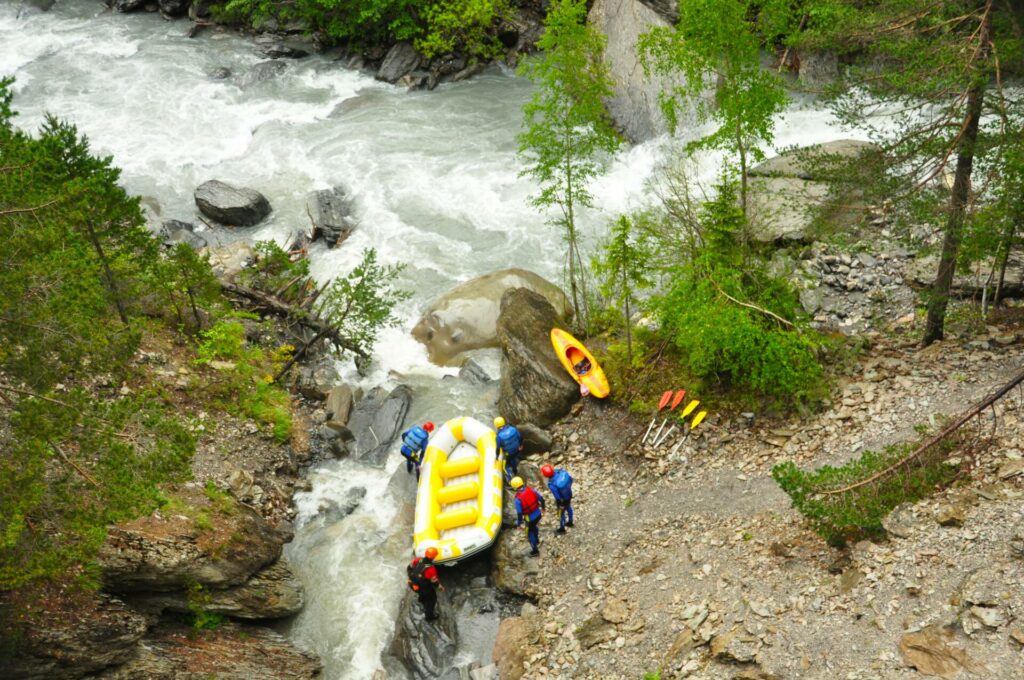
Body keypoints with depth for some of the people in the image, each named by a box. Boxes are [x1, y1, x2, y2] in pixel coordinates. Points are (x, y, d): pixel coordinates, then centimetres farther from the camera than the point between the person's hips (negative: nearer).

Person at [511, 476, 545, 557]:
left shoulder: (518, 499, -28)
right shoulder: (531, 490, -13)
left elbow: (519, 513, -23)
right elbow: (541, 498, -2)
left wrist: (518, 524, -7)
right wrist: (543, 507, 18)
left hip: (531, 518, -5)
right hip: (538, 514, 5)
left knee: (530, 533, 20)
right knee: (533, 527, 36)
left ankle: (535, 550, 34)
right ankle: (537, 541, 56)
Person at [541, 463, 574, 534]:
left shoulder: (551, 484, -38)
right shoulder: (561, 471, -26)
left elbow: (557, 496, -26)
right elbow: (570, 479, -9)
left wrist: (561, 505, -8)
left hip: (562, 499, -5)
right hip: (569, 494, 5)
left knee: (561, 513, 23)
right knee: (568, 508, 33)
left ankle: (562, 529, 47)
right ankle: (570, 522, 58)